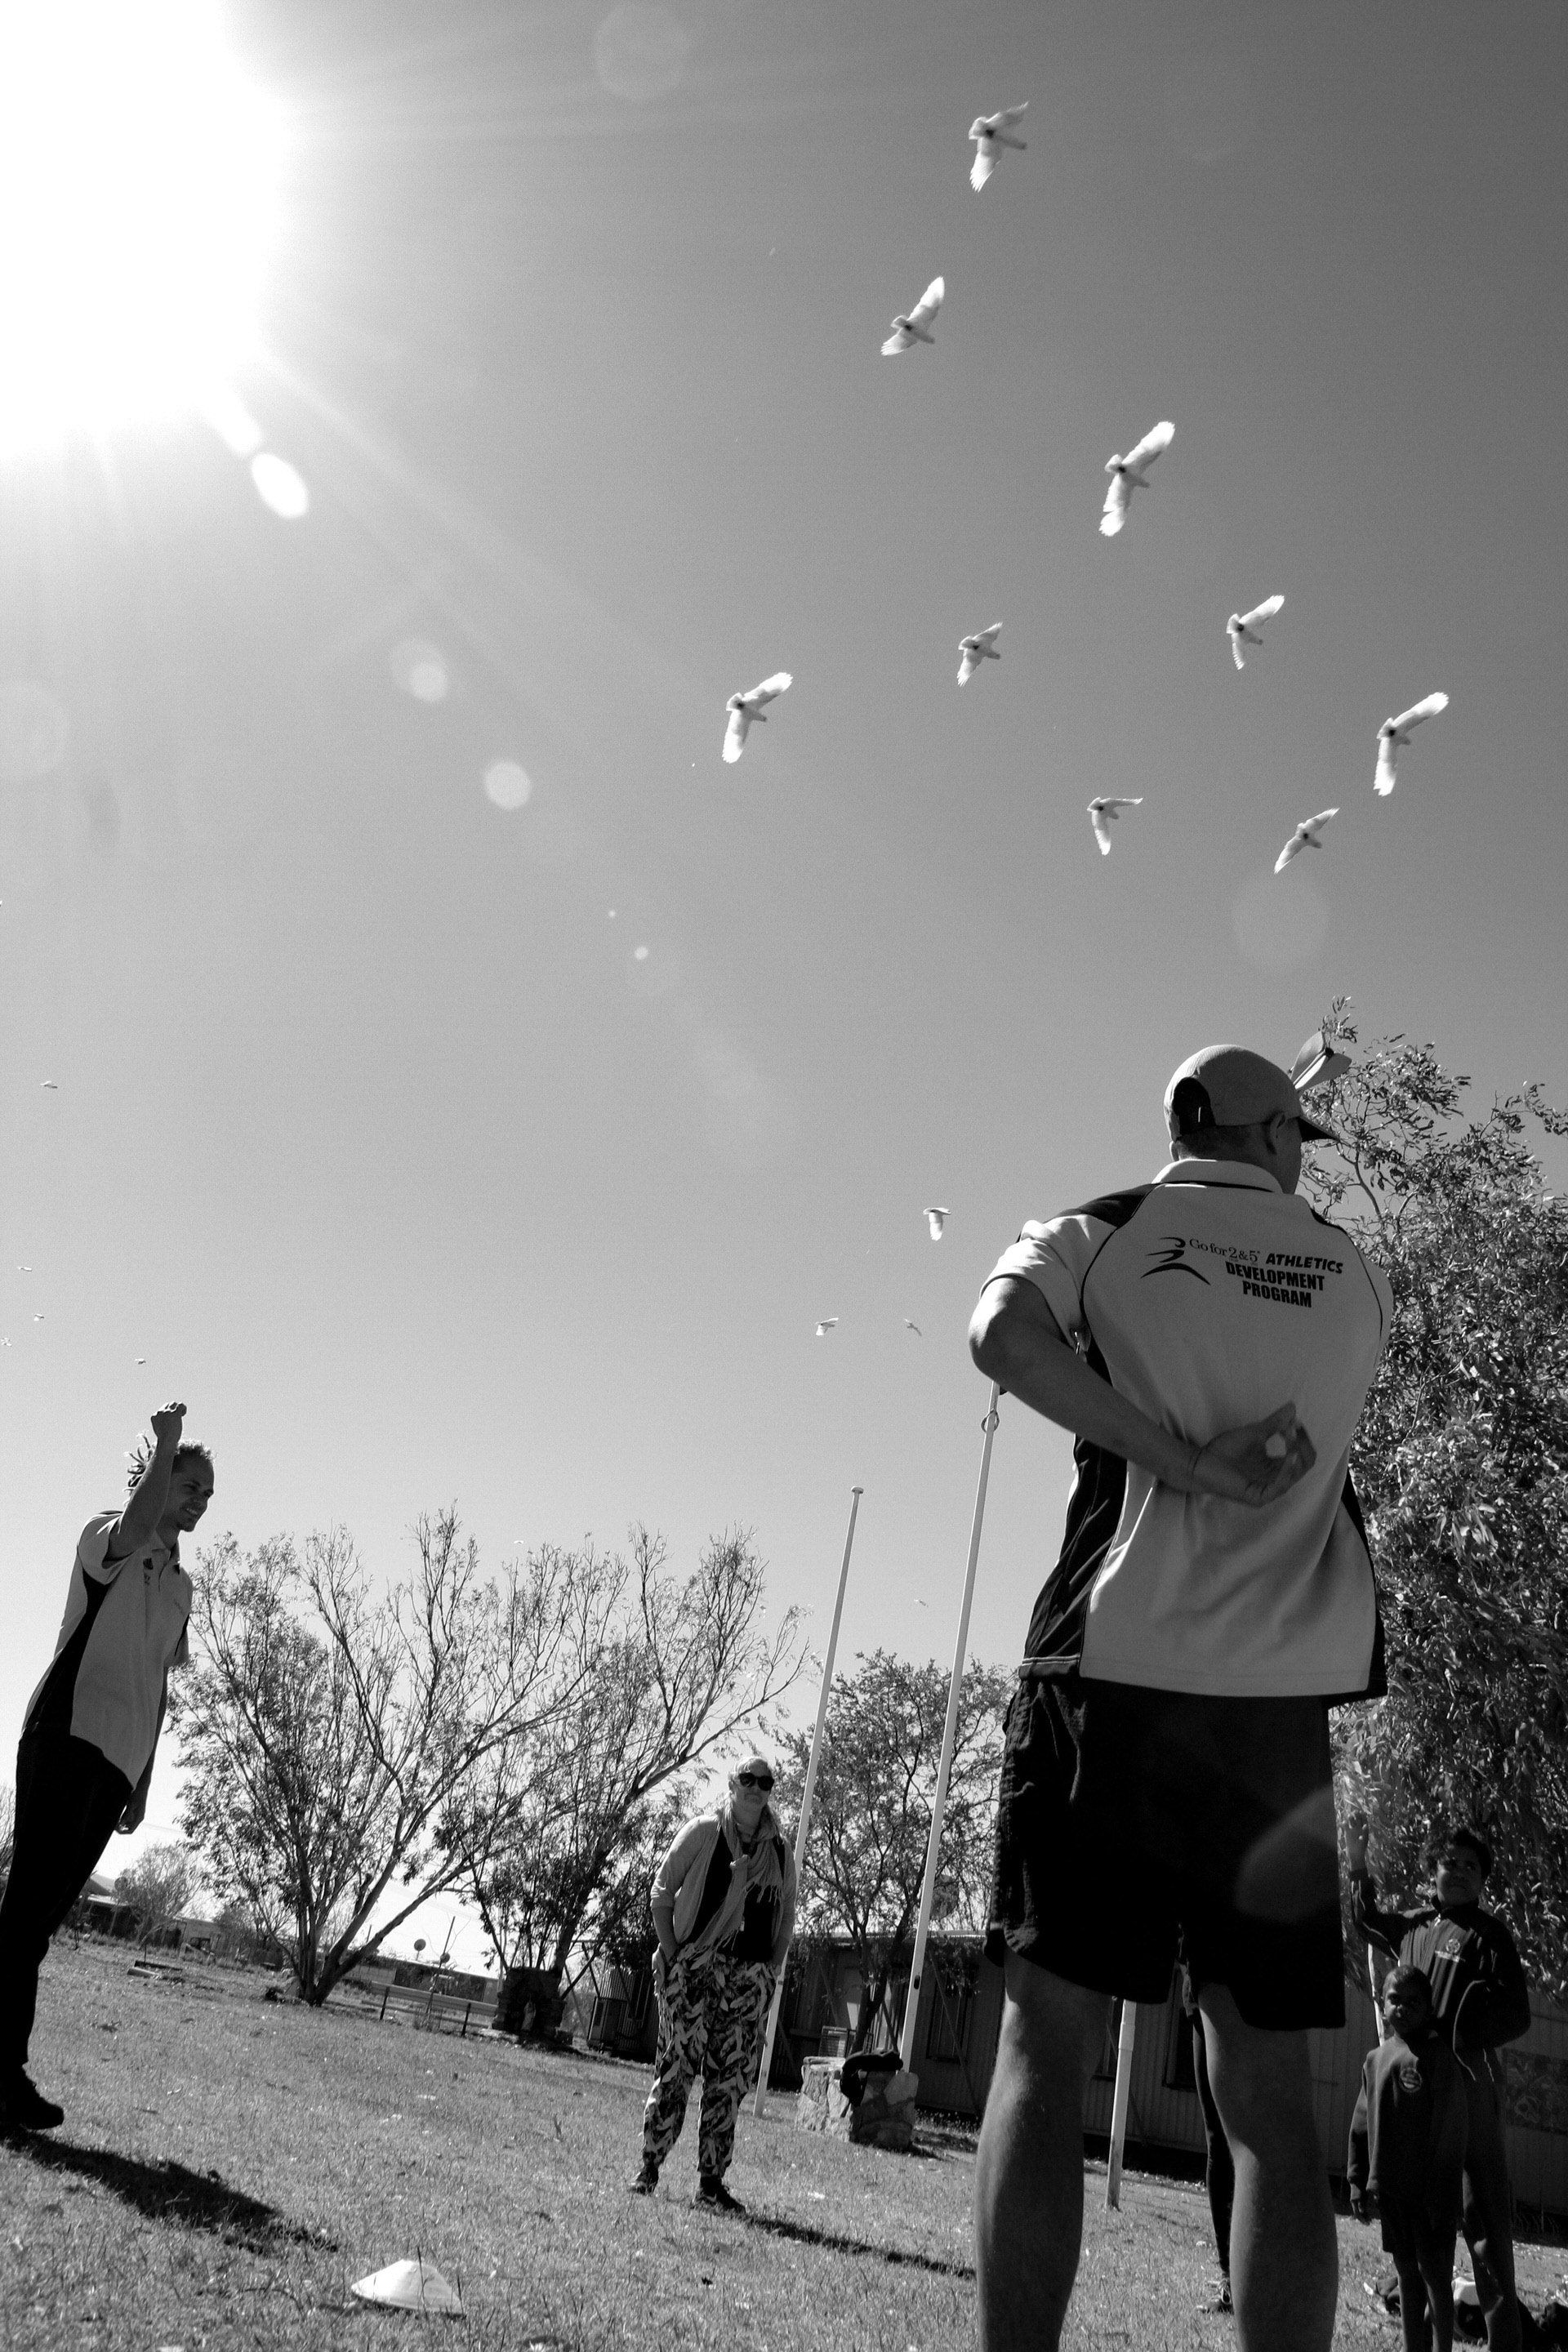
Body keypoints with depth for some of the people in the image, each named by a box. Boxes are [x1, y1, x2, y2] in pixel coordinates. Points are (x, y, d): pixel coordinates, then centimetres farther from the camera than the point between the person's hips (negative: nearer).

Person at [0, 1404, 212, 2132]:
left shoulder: (179, 1585, 22)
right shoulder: (107, 1535, 2)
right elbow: (139, 1526, -26)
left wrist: (143, 1783, 20)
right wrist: (167, 1442, -22)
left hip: (118, 1760, 7)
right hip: (70, 1731, -7)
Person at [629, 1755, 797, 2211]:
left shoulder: (780, 1852, 11)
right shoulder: (704, 1831, 1)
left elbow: (787, 1918, 16)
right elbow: (662, 1889, 1)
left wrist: (770, 1971, 6)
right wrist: (671, 1953, -6)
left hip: (750, 1976, 4)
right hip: (695, 1965, -4)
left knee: (730, 2081, 3)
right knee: (676, 2067, -7)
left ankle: (711, 2182, 10)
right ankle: (647, 2168, 4)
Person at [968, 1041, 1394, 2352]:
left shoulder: (1100, 1234, 8)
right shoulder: (1354, 1277, 16)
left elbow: (1002, 1333, -13)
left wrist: (1179, 1457, -11)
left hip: (1115, 1670, -2)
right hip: (1282, 1699, 2)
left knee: (1046, 2046, 0)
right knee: (1270, 2089, 5)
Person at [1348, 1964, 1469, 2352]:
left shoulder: (1437, 2058, -12)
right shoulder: (1375, 2059, 7)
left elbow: (1449, 2134, -13)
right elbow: (1361, 2124, 13)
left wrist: (1441, 2195, -13)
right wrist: (1357, 2180, 10)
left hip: (1429, 2190, -6)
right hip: (1390, 2187, 6)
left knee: (1434, 2272, 2)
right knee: (1407, 2272, 16)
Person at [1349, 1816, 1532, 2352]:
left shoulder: (1487, 1932, -4)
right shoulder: (1413, 1926, 12)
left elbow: (1515, 2016, -10)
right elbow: (1367, 1919, 34)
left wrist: (1457, 2035, -20)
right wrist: (1357, 1863, 25)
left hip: (1468, 2078, -6)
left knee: (1483, 2211, -6)